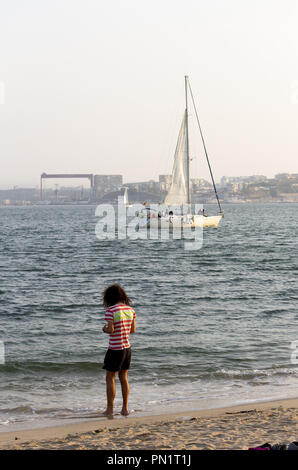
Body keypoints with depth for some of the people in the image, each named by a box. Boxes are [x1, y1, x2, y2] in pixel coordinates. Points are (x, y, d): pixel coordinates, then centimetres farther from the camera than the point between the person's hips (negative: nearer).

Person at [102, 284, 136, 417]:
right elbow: (133, 330, 9)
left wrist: (104, 329, 0)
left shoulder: (111, 310, -15)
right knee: (123, 377, 15)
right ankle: (125, 408, 15)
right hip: (127, 347, 6)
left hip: (115, 349, -6)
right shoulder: (130, 309, 4)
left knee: (110, 378, 6)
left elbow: (110, 330, -20)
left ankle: (109, 409, 9)